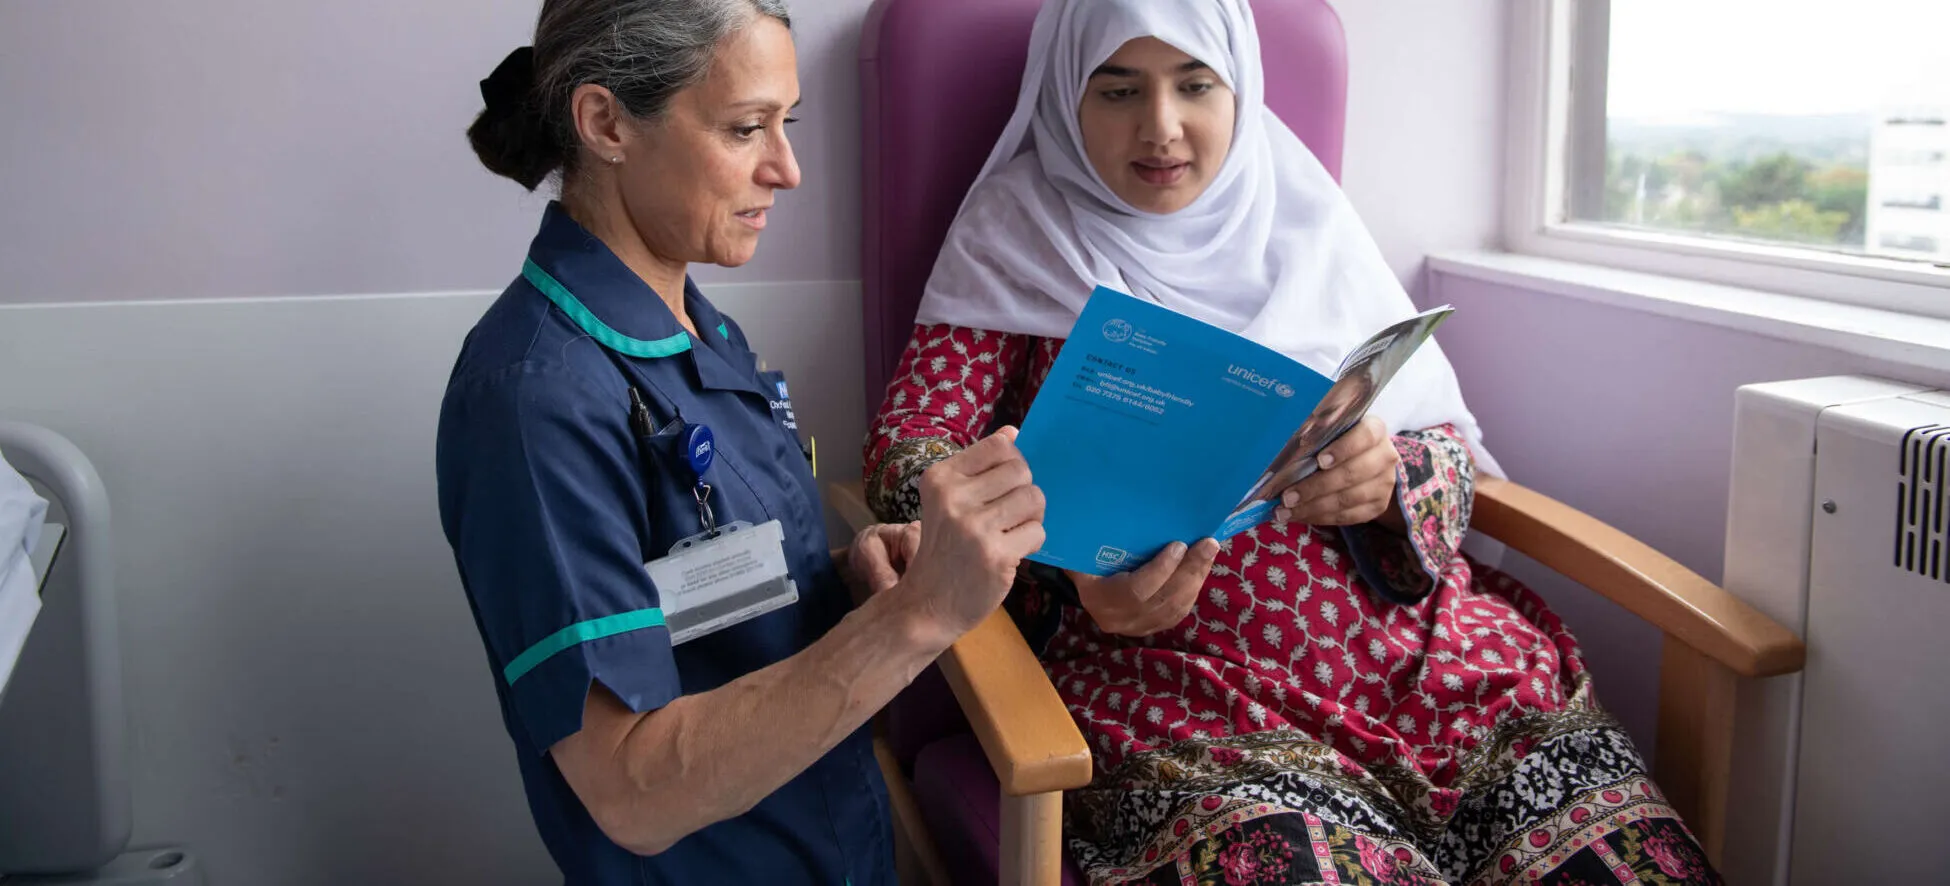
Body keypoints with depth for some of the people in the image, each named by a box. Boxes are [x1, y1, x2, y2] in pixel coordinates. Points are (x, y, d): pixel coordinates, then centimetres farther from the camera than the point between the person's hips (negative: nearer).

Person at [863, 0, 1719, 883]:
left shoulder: (1304, 222, 15)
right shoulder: (1016, 236, 7)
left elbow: (1451, 444, 13)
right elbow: (906, 447, -3)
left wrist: (1389, 480, -12)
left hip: (1412, 638, 4)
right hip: (1174, 669, -3)